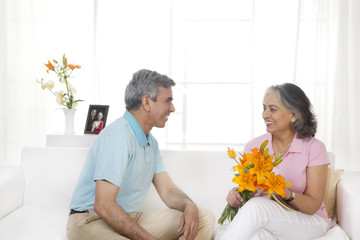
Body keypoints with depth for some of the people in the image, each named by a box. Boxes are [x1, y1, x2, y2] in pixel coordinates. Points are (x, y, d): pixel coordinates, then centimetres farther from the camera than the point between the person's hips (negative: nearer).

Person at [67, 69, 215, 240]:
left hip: (132, 218, 9)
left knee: (204, 217, -4)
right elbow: (103, 205, -25)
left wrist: (189, 206, -11)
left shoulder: (151, 142, 14)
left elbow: (168, 191, 11)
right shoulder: (118, 135, -19)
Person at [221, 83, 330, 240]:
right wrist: (236, 196, -19)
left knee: (257, 205, -32)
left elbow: (313, 206, -8)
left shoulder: (314, 148, -8)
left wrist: (288, 195, -29)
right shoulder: (253, 147, 2)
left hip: (309, 222, -1)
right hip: (266, 221, 1)